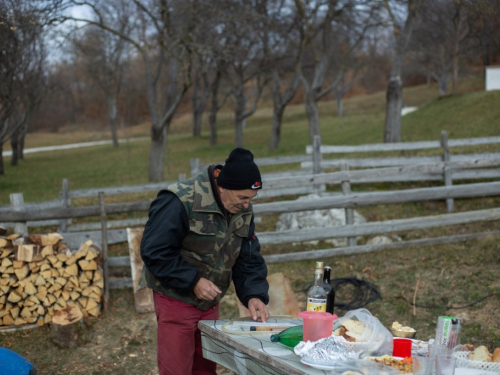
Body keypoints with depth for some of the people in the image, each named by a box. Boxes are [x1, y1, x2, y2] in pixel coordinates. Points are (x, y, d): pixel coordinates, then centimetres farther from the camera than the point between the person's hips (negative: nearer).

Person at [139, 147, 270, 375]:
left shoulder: (243, 210, 1)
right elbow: (154, 251, -22)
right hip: (176, 299, -7)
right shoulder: (180, 202, -23)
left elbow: (248, 259, 5)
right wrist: (193, 281, -24)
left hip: (210, 302, 7)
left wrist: (254, 295, -11)